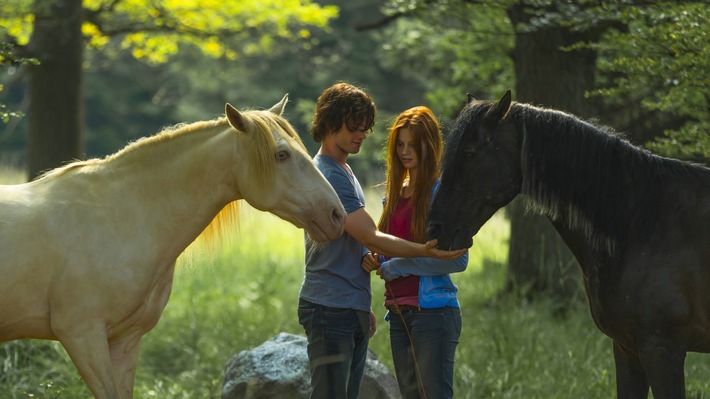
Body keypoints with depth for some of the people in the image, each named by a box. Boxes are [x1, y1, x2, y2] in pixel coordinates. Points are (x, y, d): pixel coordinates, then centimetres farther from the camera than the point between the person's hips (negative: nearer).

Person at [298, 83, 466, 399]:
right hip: (329, 311, -10)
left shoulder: (343, 171, 19)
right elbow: (372, 239, -22)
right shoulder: (328, 175, -15)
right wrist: (424, 251, -29)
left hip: (352, 311, 10)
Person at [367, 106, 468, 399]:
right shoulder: (394, 193, 15)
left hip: (433, 311, -8)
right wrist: (375, 261, 2)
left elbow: (458, 259, -16)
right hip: (398, 313, 8)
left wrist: (398, 266, -15)